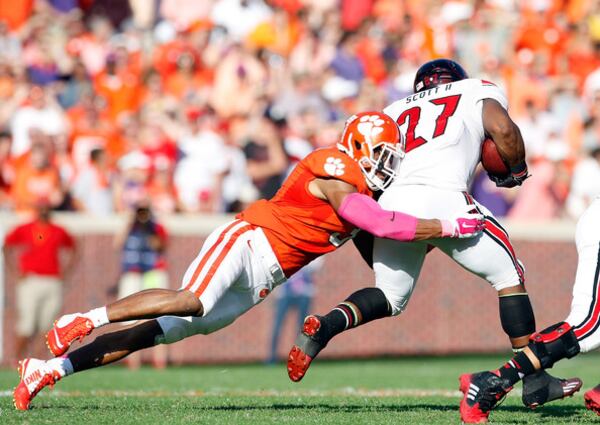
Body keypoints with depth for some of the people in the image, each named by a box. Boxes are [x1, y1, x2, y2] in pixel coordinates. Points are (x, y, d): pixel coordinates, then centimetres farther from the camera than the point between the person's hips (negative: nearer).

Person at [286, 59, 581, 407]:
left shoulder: (398, 110, 33)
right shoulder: (478, 91, 23)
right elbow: (503, 131, 1)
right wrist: (516, 170, 21)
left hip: (392, 201, 4)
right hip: (442, 197, -4)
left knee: (390, 298, 22)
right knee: (509, 276, 12)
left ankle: (323, 327, -6)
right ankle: (536, 382, 9)